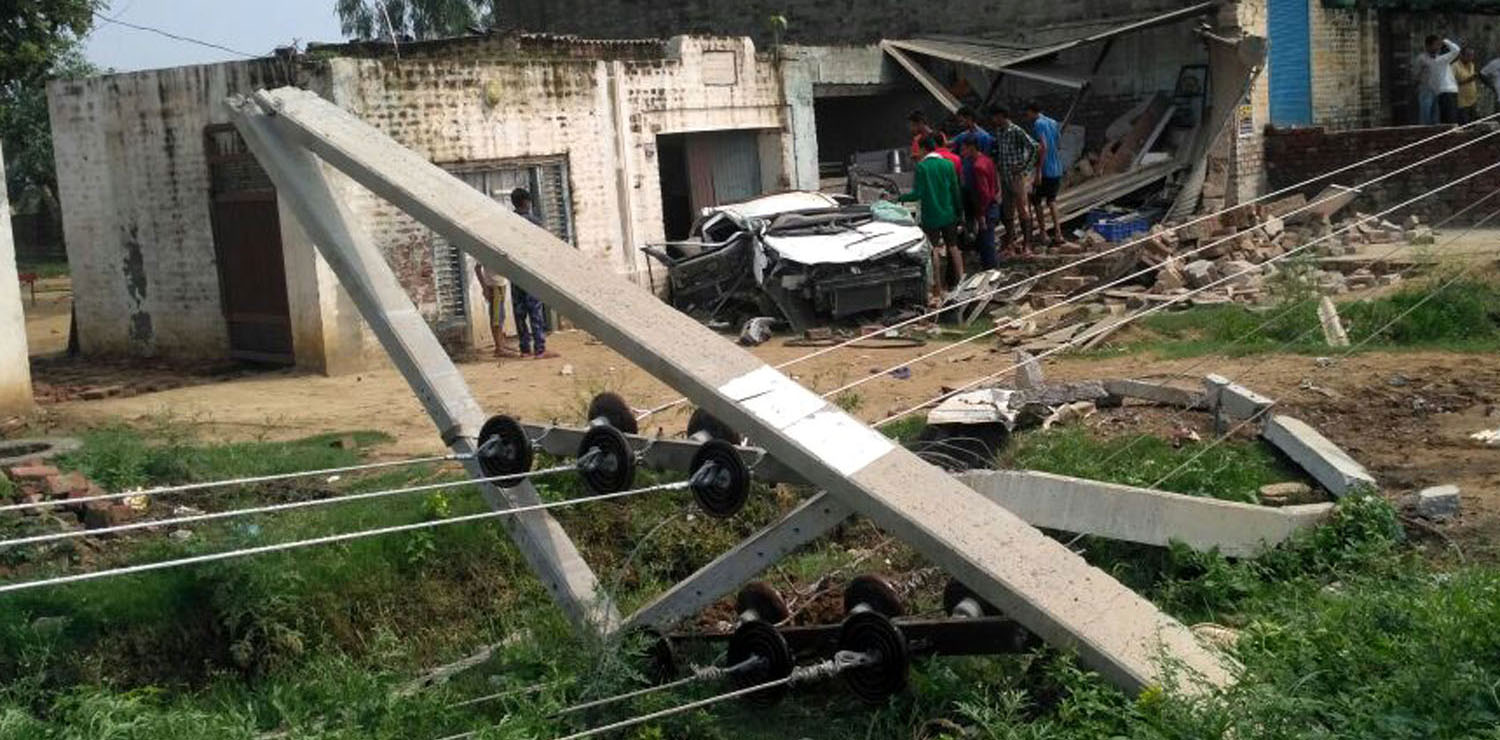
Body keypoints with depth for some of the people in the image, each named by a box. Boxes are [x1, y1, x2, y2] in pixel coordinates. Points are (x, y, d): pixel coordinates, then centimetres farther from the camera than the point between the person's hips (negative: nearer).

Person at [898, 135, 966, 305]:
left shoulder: (921, 167, -12)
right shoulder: (948, 165, 0)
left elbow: (917, 194, -14)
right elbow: (955, 191, 4)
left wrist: (899, 197, 1)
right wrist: (959, 210, 15)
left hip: (930, 217, -4)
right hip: (949, 215, 4)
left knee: (934, 253, 0)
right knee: (953, 247, 16)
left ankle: (937, 294, 0)